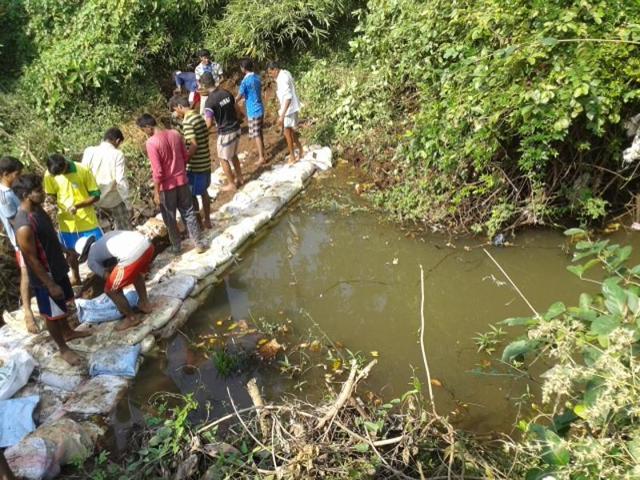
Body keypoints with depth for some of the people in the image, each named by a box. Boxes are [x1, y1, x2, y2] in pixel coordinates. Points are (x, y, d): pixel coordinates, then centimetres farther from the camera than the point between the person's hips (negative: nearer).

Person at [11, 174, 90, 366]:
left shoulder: (37, 209, -3)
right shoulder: (24, 226, -32)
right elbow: (32, 260, -25)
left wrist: (62, 261, 21)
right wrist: (50, 284, -19)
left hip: (57, 268, 9)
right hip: (44, 276, -9)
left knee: (62, 305, 28)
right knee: (52, 314, 11)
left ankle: (68, 332, 50)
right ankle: (63, 348, 28)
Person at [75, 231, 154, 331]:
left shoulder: (91, 260, 17)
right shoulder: (105, 237, 35)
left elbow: (108, 277, 15)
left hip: (131, 255, -7)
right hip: (146, 244, 7)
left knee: (111, 290, 14)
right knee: (135, 272, 39)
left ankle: (132, 318, 24)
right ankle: (145, 304, 41)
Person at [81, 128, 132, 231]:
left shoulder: (89, 151, -6)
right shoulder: (117, 155, -18)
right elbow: (121, 181, -21)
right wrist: (128, 203, -13)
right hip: (113, 199, -4)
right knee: (124, 229, 14)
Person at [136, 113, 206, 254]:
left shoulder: (151, 143, -20)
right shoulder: (175, 134, -2)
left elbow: (157, 171, -20)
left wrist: (156, 192, -11)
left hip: (167, 185, -5)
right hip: (182, 180, 5)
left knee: (170, 218, 13)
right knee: (189, 213, 15)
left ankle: (176, 247, 27)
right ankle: (199, 244, 19)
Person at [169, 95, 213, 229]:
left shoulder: (187, 121, -19)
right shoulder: (199, 117, 7)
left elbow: (194, 145, -24)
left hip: (195, 165, -9)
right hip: (205, 162, 9)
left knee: (191, 195, 5)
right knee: (203, 192, 19)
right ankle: (207, 220, 30)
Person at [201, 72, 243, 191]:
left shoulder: (210, 101, -19)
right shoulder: (227, 93, 0)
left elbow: (209, 124, -22)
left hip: (225, 132, -7)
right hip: (236, 128, 7)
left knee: (223, 159, 11)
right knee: (233, 155, 24)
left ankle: (231, 184, 20)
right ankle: (239, 178, 34)